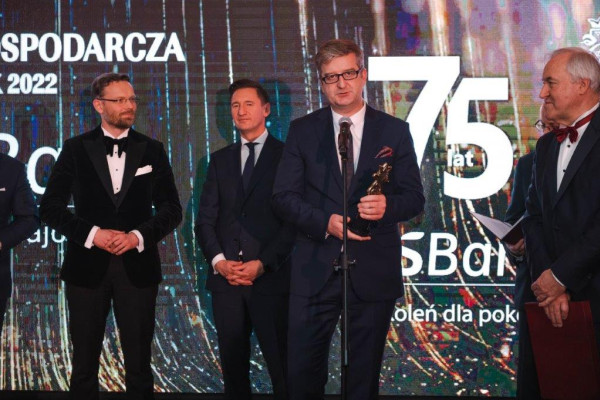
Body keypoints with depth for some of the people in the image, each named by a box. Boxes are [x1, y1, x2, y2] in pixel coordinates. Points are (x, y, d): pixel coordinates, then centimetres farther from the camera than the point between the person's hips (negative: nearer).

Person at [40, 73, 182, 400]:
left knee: (139, 364, 7)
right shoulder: (76, 149, 3)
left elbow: (171, 209, 6)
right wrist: (93, 234, -13)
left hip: (137, 266, 1)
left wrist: (139, 236, -11)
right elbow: (50, 207, 0)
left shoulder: (152, 150, 6)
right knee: (84, 365, 8)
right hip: (88, 266, 0)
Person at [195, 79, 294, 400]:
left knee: (282, 366, -1)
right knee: (232, 363, 10)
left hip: (271, 278, -4)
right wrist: (219, 260, -6)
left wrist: (262, 264, -13)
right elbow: (205, 219, 10)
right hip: (226, 278, 4)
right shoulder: (220, 160, 15)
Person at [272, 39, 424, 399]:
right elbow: (284, 196, 0)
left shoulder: (395, 131, 4)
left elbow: (415, 197, 3)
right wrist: (326, 222, -16)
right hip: (315, 271, 0)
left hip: (374, 273, 0)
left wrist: (388, 206, -20)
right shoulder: (303, 131, 5)